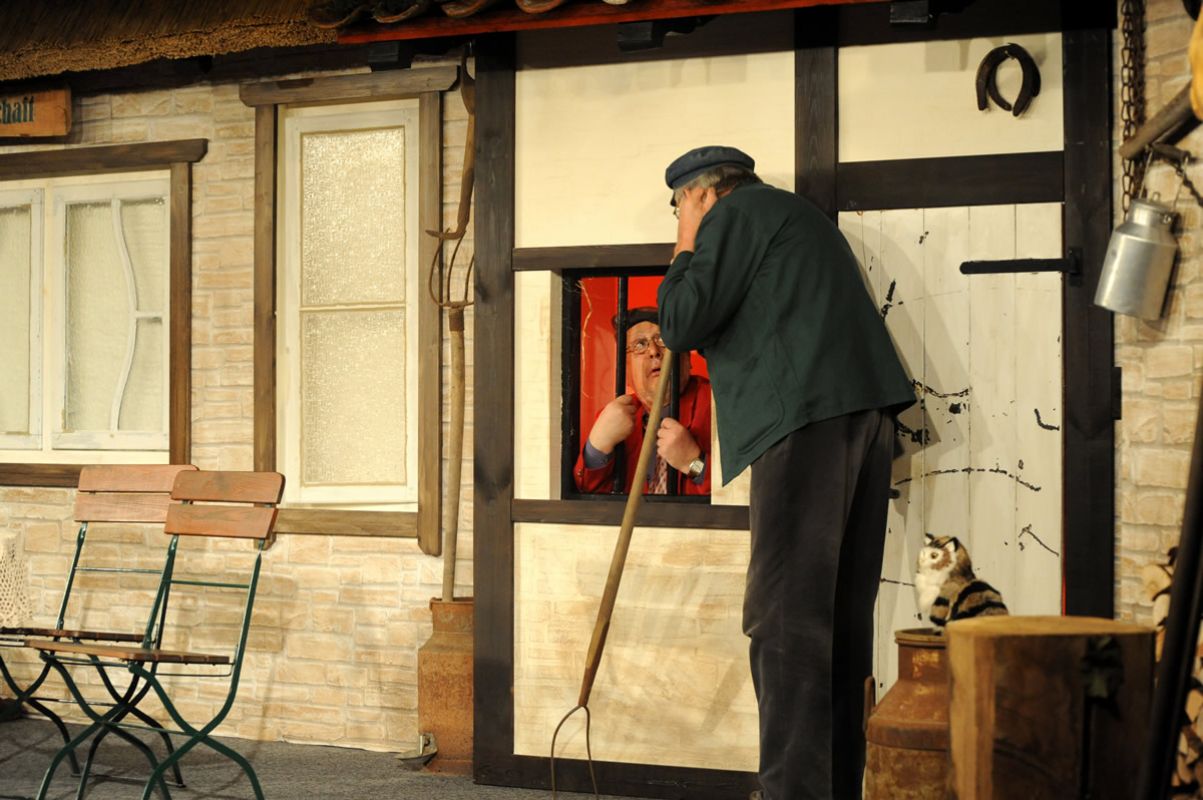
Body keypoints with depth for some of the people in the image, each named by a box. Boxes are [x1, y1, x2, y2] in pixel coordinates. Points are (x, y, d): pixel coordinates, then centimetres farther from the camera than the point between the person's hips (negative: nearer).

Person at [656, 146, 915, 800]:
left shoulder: (736, 213, 3)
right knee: (840, 616, 10)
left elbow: (680, 325, -5)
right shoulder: (800, 217, 31)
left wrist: (684, 256, 11)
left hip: (810, 418, -9)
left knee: (784, 617, -10)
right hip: (867, 410, 9)